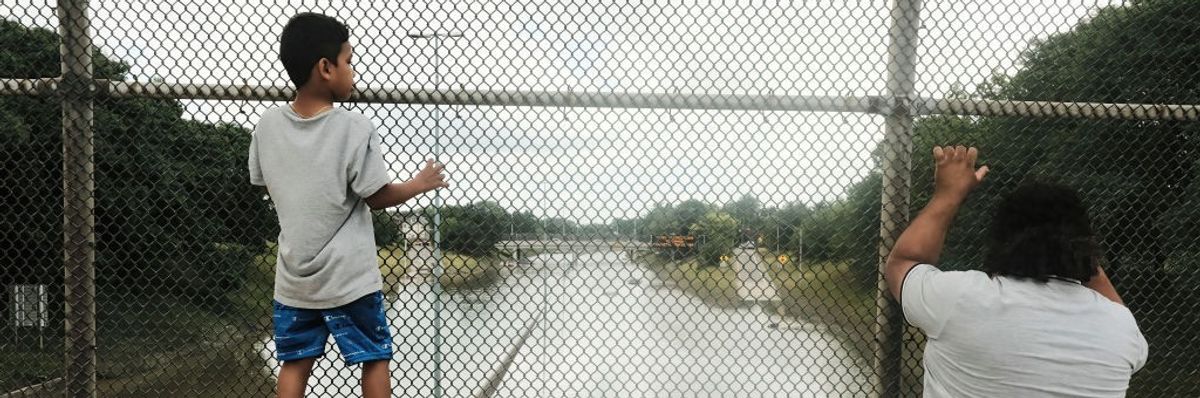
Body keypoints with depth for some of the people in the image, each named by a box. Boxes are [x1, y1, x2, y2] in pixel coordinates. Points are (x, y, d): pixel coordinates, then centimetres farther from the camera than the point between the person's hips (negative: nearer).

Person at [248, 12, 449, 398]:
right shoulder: (354, 127, -17)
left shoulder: (267, 126, -2)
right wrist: (421, 183, 5)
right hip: (349, 277, -4)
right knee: (375, 358, 11)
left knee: (295, 362, 15)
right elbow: (377, 196, -11)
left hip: (294, 276, 5)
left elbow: (267, 186, 11)